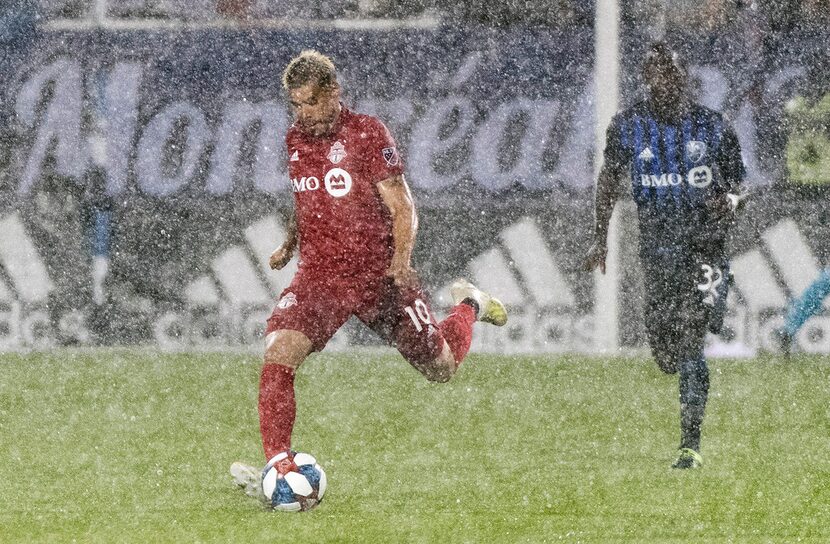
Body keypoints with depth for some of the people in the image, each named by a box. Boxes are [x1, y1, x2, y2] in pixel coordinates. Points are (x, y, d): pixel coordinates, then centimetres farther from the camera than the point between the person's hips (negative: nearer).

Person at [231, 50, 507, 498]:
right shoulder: (295, 140, 9)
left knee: (440, 369, 10)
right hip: (319, 273, 3)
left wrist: (401, 259, -26)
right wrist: (289, 245, 12)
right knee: (278, 352, -24)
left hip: (379, 274, -3)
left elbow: (402, 207, -10)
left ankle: (468, 306, 44)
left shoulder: (367, 134, -9)